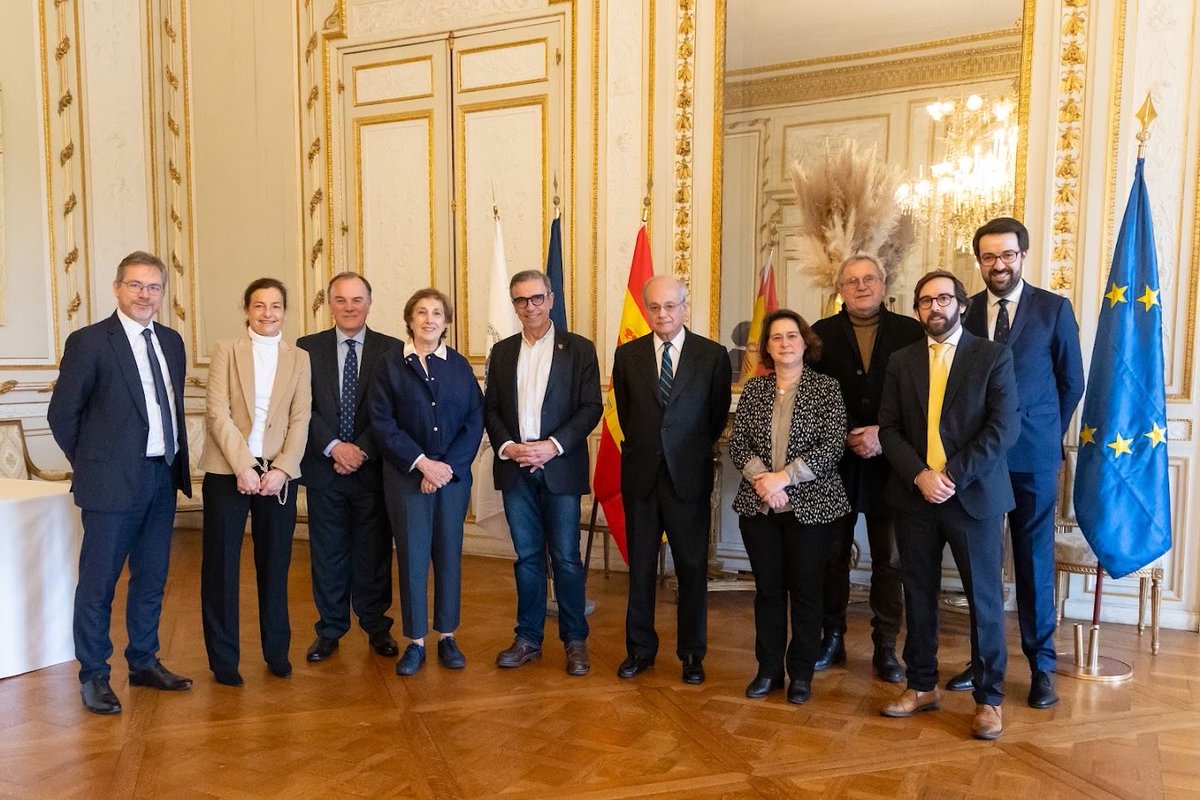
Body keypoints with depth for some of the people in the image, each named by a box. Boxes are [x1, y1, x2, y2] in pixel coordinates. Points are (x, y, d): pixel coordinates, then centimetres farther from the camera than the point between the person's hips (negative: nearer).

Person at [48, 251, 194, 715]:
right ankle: (93, 676, 19)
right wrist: (91, 464, 0)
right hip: (114, 482, -6)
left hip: (164, 477, 6)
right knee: (98, 582, 5)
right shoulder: (88, 342, -7)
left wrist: (175, 461, 10)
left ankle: (144, 663, 30)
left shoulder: (171, 342, 10)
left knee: (152, 578, 15)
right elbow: (62, 413, -4)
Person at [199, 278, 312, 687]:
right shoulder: (226, 350, 3)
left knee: (275, 564, 8)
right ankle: (223, 658, 16)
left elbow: (300, 419, 2)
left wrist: (281, 469, -10)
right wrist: (243, 467, -13)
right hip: (228, 470, -1)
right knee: (221, 565, 4)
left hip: (278, 473, 2)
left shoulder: (299, 358, 9)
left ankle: (277, 650, 22)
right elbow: (218, 413, -5)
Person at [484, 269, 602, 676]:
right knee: (527, 557, 11)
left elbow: (591, 407, -5)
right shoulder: (502, 351, 11)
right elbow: (491, 409, 10)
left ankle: (575, 641, 16)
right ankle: (528, 638, 22)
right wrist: (506, 446, -8)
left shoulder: (579, 349, 0)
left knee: (566, 559, 2)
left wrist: (553, 445, -15)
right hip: (515, 469, 3)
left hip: (560, 468, -3)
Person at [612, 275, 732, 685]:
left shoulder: (713, 355, -3)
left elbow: (718, 417, 6)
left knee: (692, 567, 7)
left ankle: (692, 653, 22)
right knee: (640, 566, 11)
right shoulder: (627, 355, 3)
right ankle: (640, 648, 26)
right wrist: (642, 448, 12)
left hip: (689, 477, -2)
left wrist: (693, 451, 9)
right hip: (640, 475, 2)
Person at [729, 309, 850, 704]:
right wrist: (761, 479, -14)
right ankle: (768, 670, 24)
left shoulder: (826, 388, -2)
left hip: (811, 506, -2)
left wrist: (782, 477, -16)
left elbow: (832, 447, -11)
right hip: (759, 506, 3)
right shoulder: (754, 388, 7)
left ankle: (801, 674, 22)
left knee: (806, 591, 6)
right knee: (768, 589, 11)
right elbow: (737, 444, 2)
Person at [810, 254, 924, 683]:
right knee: (833, 555, 10)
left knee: (889, 561, 7)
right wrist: (848, 437, -13)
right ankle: (832, 639, 25)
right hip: (835, 461, 1)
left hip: (888, 463, 0)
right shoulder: (822, 333, 4)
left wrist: (884, 435, -13)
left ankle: (885, 648, 20)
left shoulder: (909, 331, 2)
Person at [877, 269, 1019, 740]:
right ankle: (922, 687, 26)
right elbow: (889, 428, 4)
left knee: (984, 599, 5)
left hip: (973, 496, -3)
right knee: (919, 596, 11)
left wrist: (953, 476, -16)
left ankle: (988, 698, 19)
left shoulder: (993, 356, 0)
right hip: (914, 495, 3)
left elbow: (1004, 428, -8)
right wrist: (920, 475, -12)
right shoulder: (901, 362, 9)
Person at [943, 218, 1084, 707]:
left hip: (1032, 456, -2)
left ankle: (1041, 666, 19)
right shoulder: (965, 312, 4)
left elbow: (1072, 382, 6)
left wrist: (1046, 434, 9)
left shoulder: (1054, 309, 0)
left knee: (1034, 560, 6)